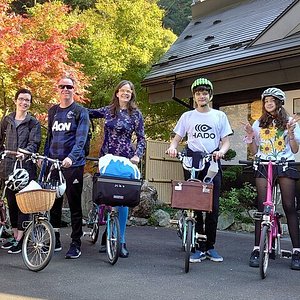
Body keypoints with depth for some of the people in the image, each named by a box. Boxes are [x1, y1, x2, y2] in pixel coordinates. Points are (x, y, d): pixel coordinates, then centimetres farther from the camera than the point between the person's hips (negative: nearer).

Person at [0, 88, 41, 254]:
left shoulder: (33, 123, 3)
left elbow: (34, 143, -9)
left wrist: (25, 152, -28)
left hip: (25, 167, -4)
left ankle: (19, 239, 3)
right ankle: (15, 235, 22)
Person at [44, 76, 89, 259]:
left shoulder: (81, 112, -2)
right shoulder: (52, 111, 15)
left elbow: (81, 139, -13)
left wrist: (71, 157, -27)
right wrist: (45, 157, 12)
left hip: (73, 164, -5)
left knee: (74, 204, 0)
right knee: (54, 202, 9)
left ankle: (76, 244, 6)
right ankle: (55, 240, 21)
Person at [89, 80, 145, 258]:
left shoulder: (136, 114, 2)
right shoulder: (108, 110, 10)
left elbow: (141, 138, 0)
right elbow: (89, 113, 22)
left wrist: (137, 155, -15)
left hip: (125, 160, -3)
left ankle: (121, 240, 4)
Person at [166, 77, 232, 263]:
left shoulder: (220, 116, 12)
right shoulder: (188, 116, 13)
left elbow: (226, 140, 8)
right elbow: (177, 138, 13)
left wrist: (222, 151, -14)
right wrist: (172, 147, -9)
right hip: (192, 161, 0)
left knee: (213, 206, -2)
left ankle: (210, 246, 10)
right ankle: (199, 248, 5)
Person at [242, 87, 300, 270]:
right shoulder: (259, 124, 15)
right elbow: (254, 152, 13)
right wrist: (250, 136, -1)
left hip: (285, 165, -1)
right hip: (263, 166, 1)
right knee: (262, 206, -5)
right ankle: (257, 249, -3)